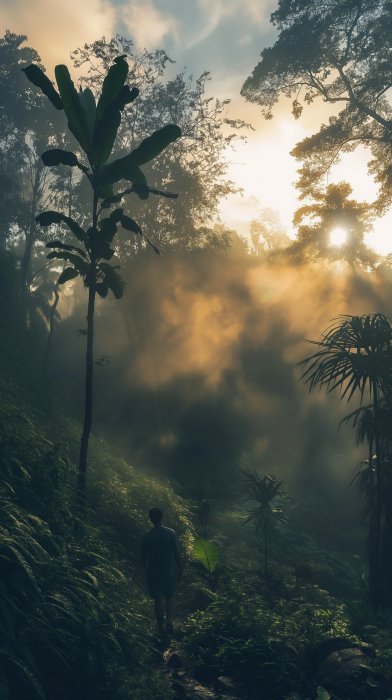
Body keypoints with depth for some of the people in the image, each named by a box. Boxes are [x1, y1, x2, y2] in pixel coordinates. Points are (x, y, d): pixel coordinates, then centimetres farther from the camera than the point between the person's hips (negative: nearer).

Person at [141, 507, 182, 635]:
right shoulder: (170, 533, -13)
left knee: (158, 600, 13)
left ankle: (161, 628, 21)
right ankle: (169, 621, 4)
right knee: (170, 596, 21)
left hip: (154, 573, -1)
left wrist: (143, 565, 14)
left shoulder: (147, 536, -14)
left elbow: (144, 557, -8)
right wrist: (180, 569, 4)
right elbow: (176, 554, -9)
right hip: (169, 572, 1)